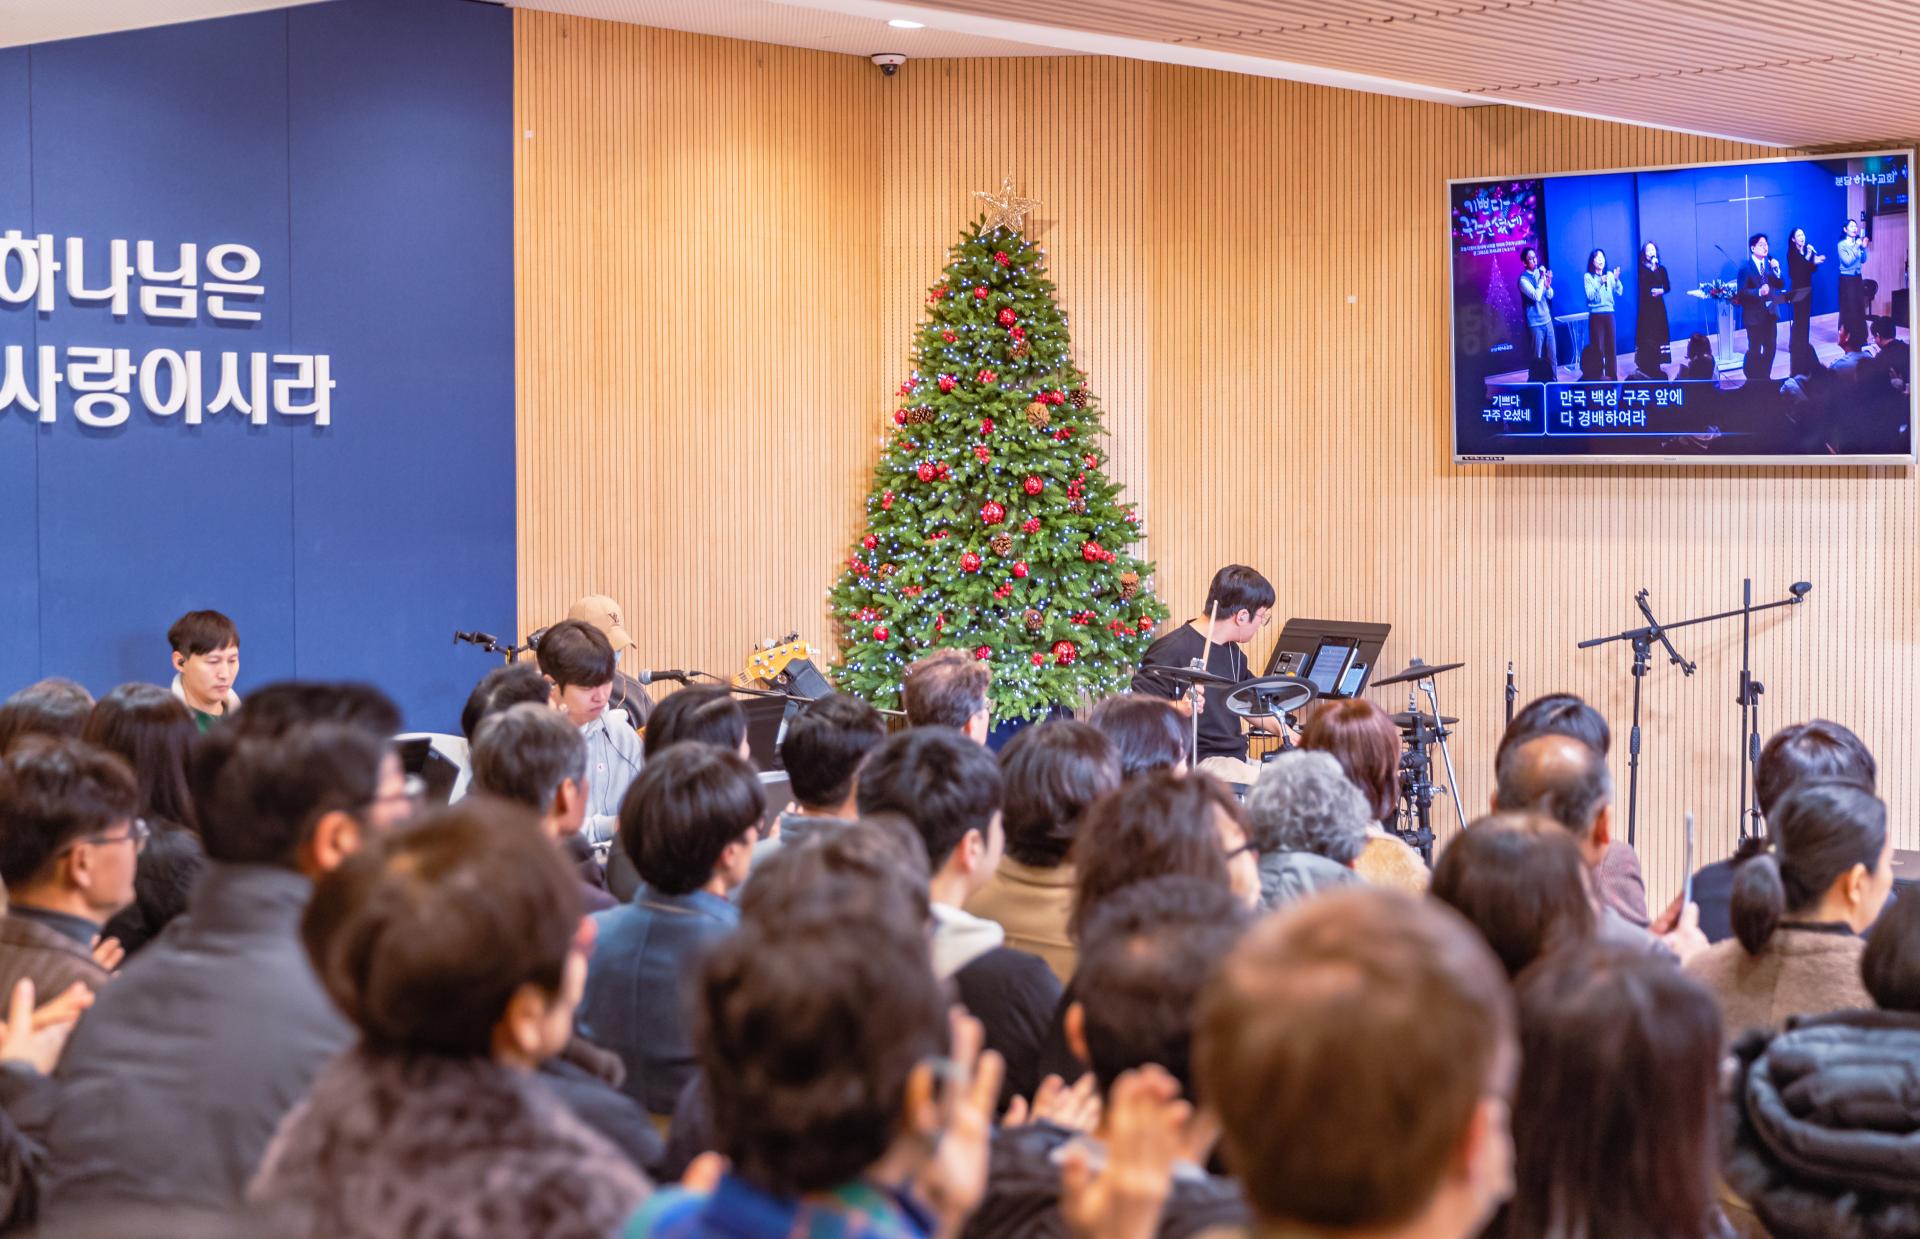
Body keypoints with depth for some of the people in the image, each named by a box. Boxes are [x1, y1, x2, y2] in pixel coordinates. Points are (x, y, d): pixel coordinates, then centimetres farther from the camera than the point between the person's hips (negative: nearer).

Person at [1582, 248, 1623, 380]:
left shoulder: (1609, 275, 7)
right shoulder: (1588, 276, -2)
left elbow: (1619, 292, 0)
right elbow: (1590, 296, -11)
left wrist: (1616, 280, -16)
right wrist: (1600, 283, -24)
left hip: (1609, 314, 3)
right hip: (1595, 315, -3)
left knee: (1611, 345, 3)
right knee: (1597, 347, -4)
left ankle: (1612, 374, 11)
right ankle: (1598, 376, 0)